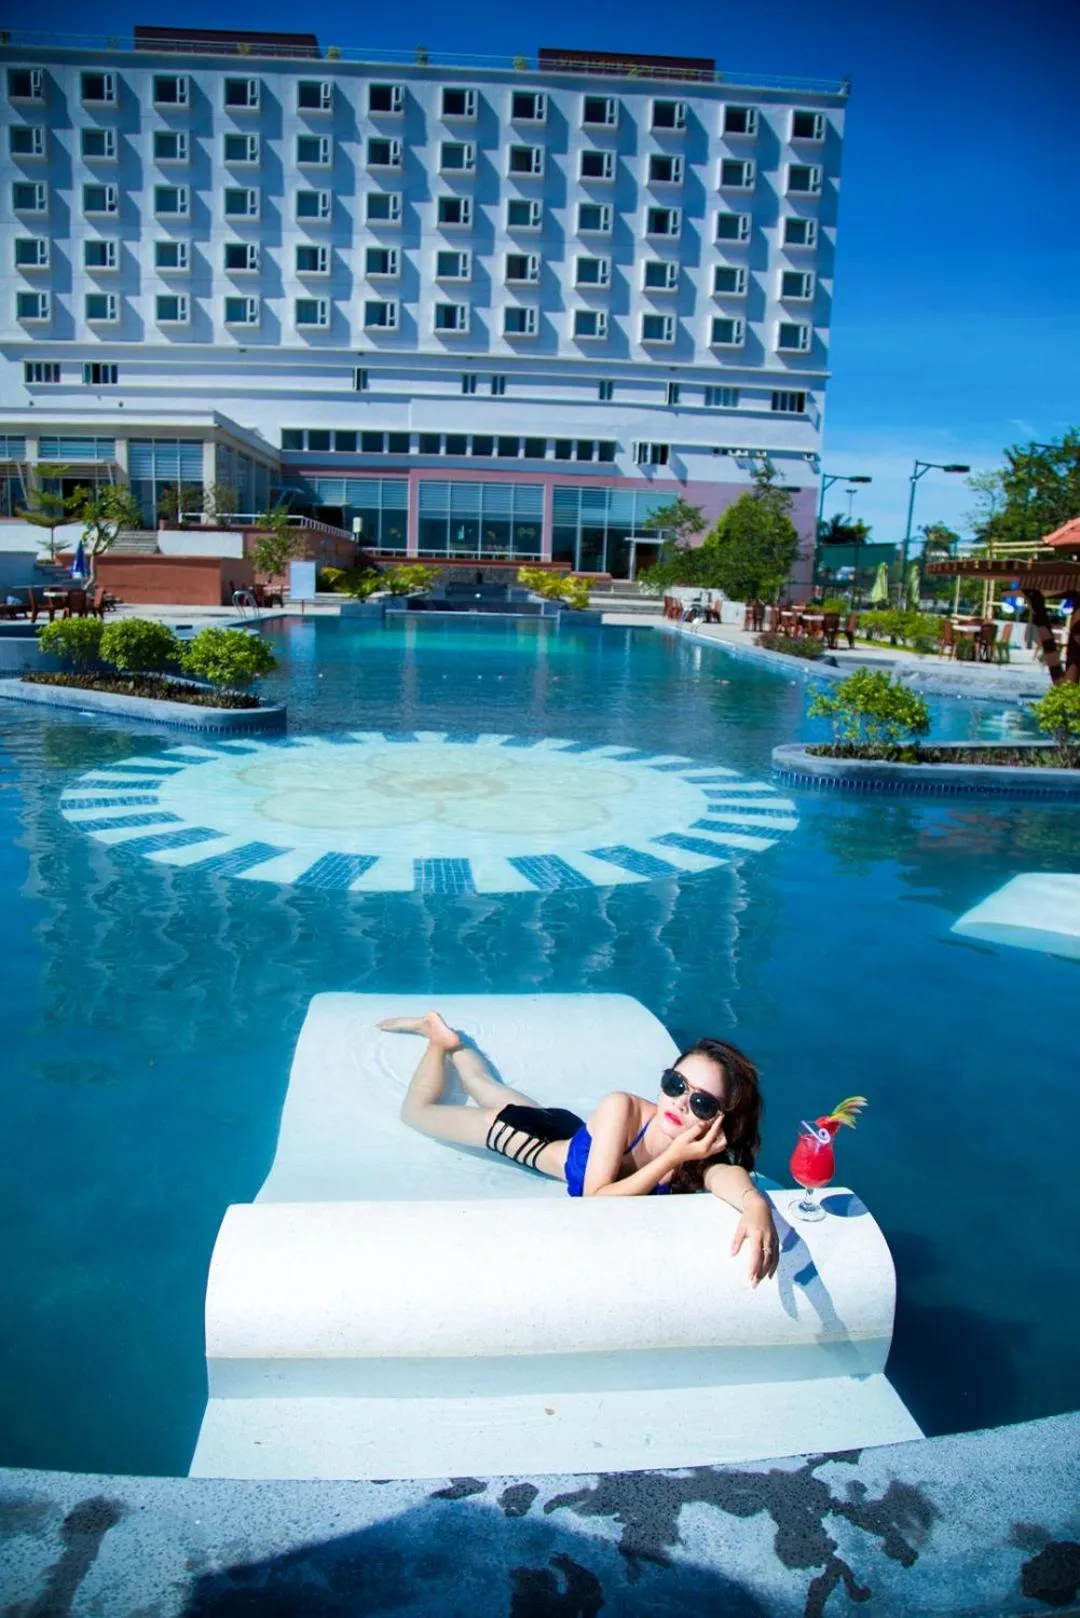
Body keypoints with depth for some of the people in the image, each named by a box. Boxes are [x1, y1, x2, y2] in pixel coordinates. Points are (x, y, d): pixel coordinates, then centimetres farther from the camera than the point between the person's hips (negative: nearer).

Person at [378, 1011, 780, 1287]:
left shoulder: (702, 1157, -36)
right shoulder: (622, 1108, -42)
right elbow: (595, 1200, -41)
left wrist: (756, 1205, -80)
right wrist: (672, 1157, -50)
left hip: (578, 1139, 3)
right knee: (417, 1110, 17)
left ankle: (450, 1042, 53)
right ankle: (442, 1040, 40)